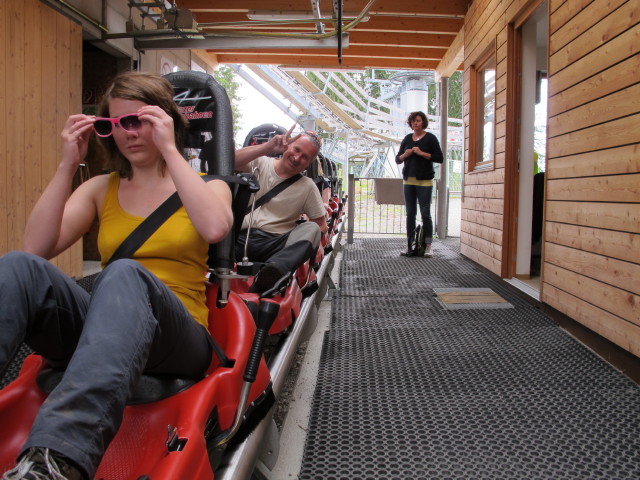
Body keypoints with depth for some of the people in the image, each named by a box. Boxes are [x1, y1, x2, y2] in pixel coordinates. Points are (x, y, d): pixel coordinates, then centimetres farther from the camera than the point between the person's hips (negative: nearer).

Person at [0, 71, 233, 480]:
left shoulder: (206, 186, 10)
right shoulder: (101, 189, 17)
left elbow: (215, 228, -17)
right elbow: (36, 248, 1)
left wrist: (169, 151, -12)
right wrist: (68, 165, -2)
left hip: (176, 339, -3)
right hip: (100, 332, 3)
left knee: (126, 274, -36)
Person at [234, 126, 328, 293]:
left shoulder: (308, 187, 13)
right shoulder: (260, 164, 11)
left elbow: (321, 224, 12)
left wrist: (313, 243, -9)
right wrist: (269, 146, -17)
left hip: (273, 244, 0)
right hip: (241, 237, 0)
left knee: (312, 229, -30)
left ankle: (274, 270, -55)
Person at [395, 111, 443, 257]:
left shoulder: (430, 138, 2)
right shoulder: (407, 139, 15)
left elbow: (440, 158, -5)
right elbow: (398, 159, 18)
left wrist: (422, 153, -13)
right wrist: (405, 155, -3)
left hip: (424, 181, -4)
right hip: (408, 180, 4)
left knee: (425, 213, -5)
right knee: (410, 214, 5)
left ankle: (428, 246, -1)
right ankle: (409, 245, 9)